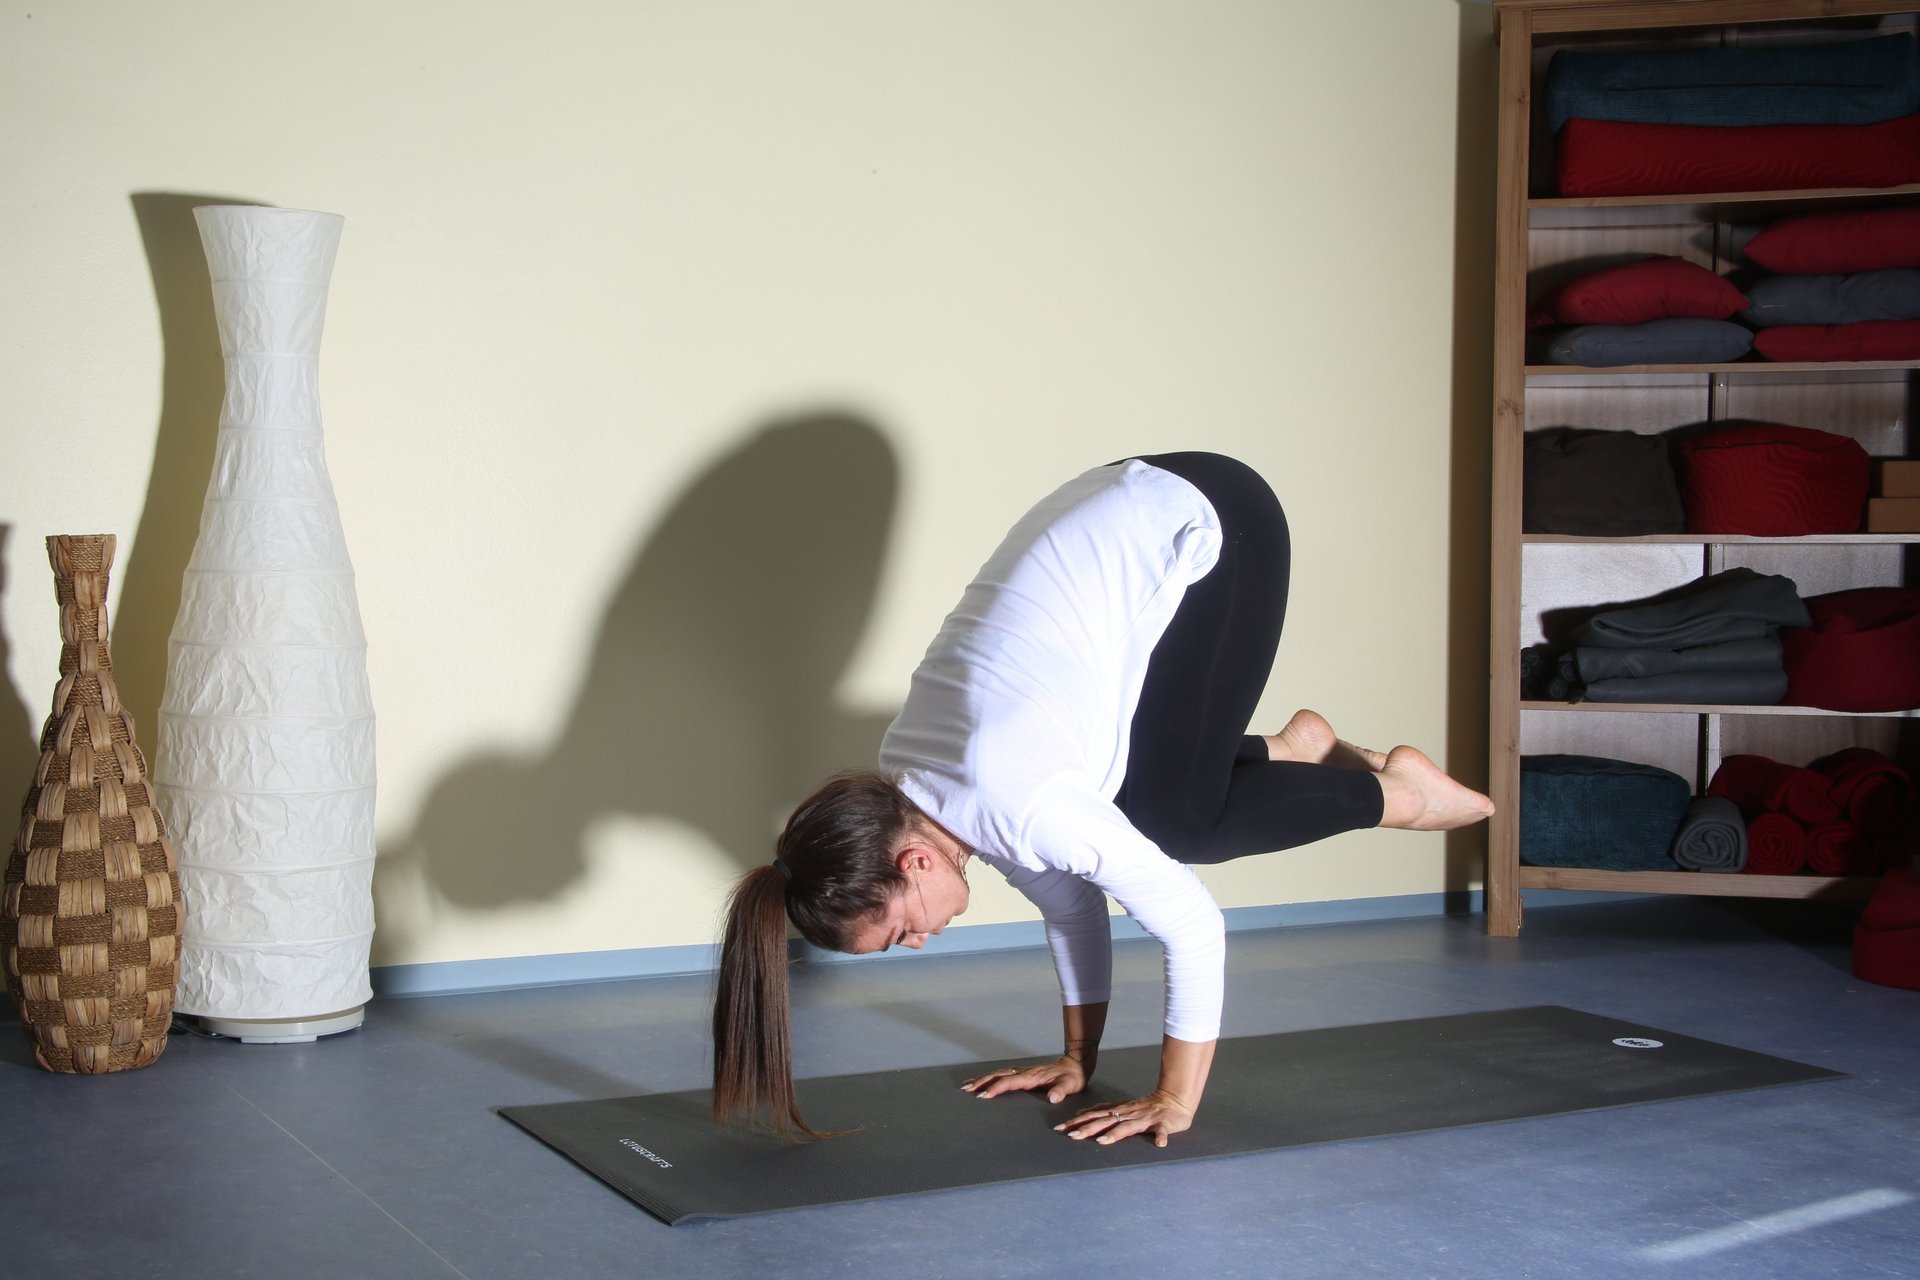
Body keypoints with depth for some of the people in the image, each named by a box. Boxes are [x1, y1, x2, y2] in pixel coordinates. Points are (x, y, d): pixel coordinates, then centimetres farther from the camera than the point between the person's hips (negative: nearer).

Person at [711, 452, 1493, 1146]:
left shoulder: (1012, 803, -29)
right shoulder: (900, 790, -5)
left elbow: (1194, 925, -22)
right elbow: (1068, 900, 8)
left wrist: (1176, 1102, -13)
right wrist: (1078, 1058, 14)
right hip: (1132, 527, 7)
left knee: (1173, 825, -8)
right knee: (1142, 819, 2)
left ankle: (1388, 793, 9)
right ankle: (1291, 752, 24)